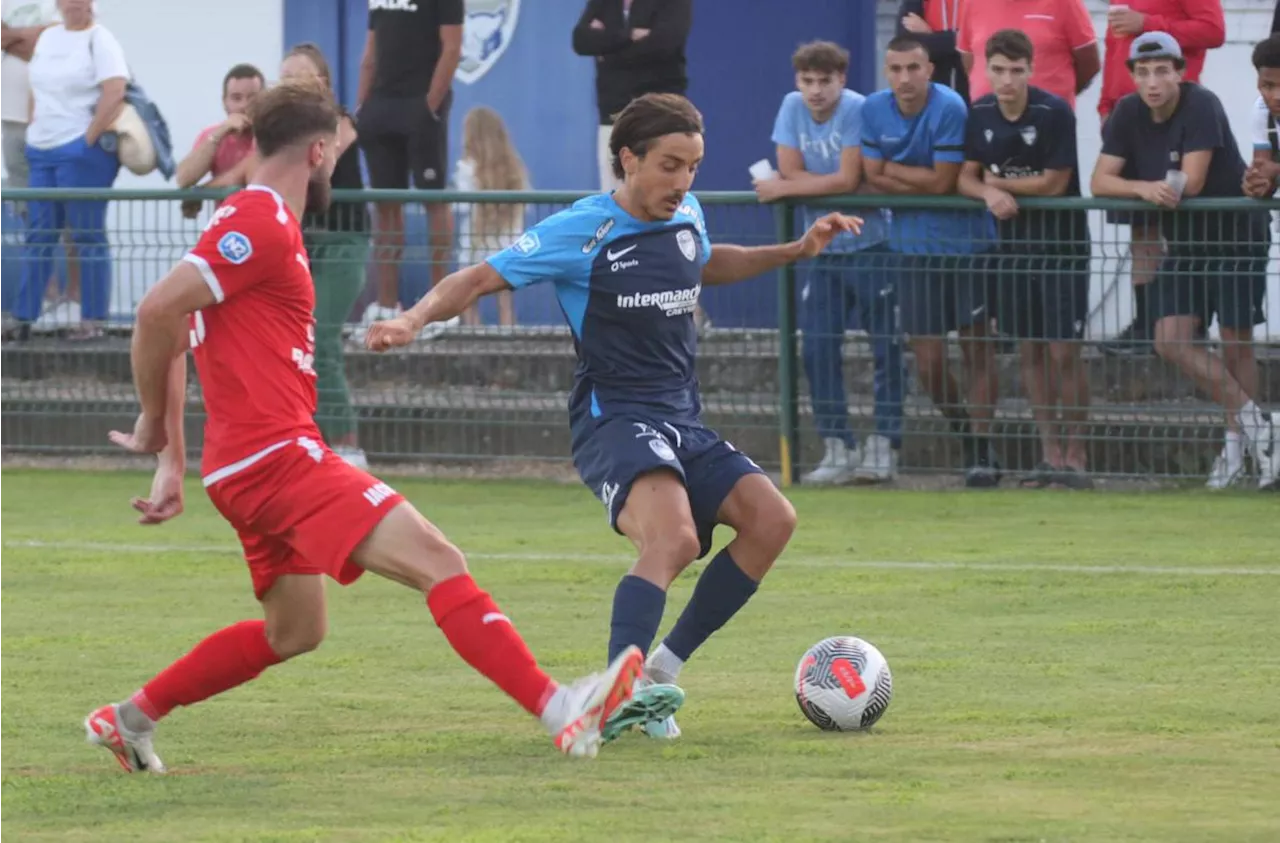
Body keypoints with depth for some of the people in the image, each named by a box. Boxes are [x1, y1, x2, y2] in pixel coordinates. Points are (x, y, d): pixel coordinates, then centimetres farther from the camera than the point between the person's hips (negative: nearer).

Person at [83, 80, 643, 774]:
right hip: (278, 455, -10)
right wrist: (154, 424, -7)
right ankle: (559, 710, -25)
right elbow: (157, 311, -20)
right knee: (436, 562, -17)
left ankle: (130, 718, 26)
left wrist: (174, 458, 19)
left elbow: (169, 326, 22)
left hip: (251, 466, 10)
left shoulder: (252, 220, 19)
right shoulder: (262, 224, -12)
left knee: (293, 632, 21)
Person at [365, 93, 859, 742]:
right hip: (614, 417, -8)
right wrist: (414, 319, -25)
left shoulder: (686, 217, 10)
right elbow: (480, 278, -9)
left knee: (771, 520, -8)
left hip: (682, 422, 8)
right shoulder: (583, 232, -10)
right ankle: (617, 696, -43)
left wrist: (796, 251, 27)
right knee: (674, 538, -32)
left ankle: (659, 672, -1)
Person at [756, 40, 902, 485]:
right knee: (818, 351, 2)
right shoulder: (792, 107, 0)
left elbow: (847, 181, -19)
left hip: (869, 246, -5)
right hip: (824, 249, 5)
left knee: (886, 348, -3)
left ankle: (884, 445, 2)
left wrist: (785, 188, -11)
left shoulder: (857, 110, -15)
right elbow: (791, 171, -3)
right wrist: (832, 183, -13)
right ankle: (837, 449, 9)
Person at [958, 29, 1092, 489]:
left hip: (1061, 242, -5)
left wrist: (995, 181, -7)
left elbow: (1054, 183, -16)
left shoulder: (1054, 113, -16)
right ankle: (1049, 454, 15)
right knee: (1030, 351, 8)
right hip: (1013, 241, 5)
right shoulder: (980, 114, 0)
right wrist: (990, 193, -20)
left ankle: (1075, 456, 2)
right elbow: (966, 178, 2)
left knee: (1063, 352, -6)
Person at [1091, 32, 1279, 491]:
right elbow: (1100, 182, -10)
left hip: (1236, 233, -5)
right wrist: (1144, 188, -29)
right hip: (1184, 241, 5)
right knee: (1171, 341, -9)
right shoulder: (1127, 114, -3)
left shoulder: (1202, 106, -19)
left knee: (1236, 344, -3)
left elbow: (1191, 182, -25)